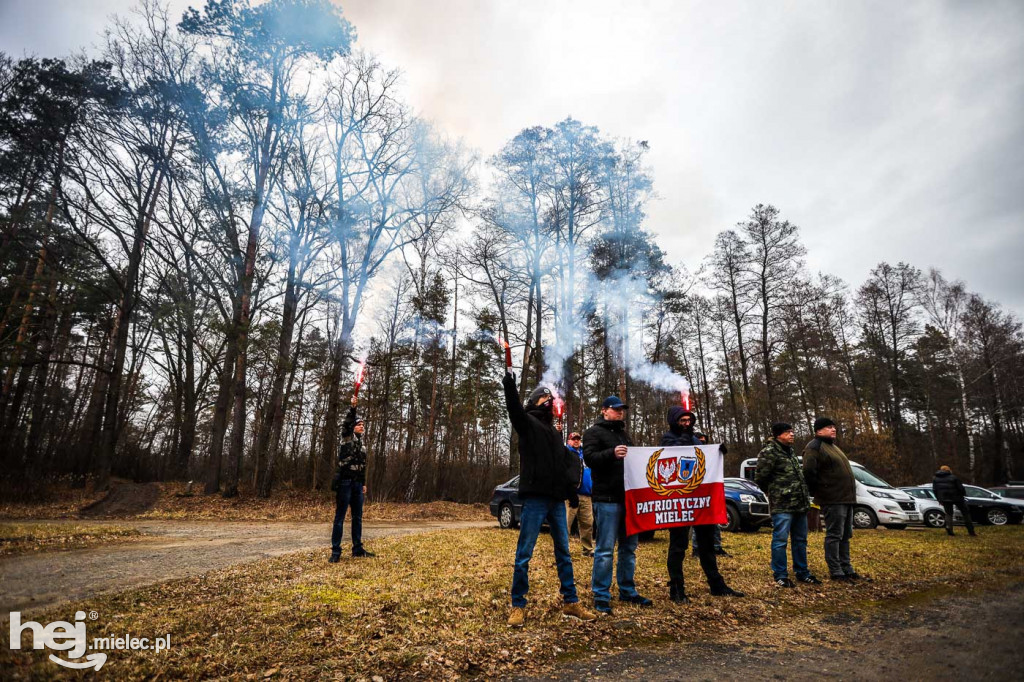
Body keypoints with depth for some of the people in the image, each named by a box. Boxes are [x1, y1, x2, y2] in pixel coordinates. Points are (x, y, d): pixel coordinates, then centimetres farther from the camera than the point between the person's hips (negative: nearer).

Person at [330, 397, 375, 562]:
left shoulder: (362, 444, 18)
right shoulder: (346, 437, 0)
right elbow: (346, 423, -20)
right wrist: (353, 407, -34)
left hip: (357, 483, 7)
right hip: (345, 482, -7)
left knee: (357, 517, 10)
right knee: (340, 517, -3)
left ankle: (357, 549, 17)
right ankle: (335, 551, 0)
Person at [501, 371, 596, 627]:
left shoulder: (554, 431, 20)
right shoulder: (527, 423, 0)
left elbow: (568, 459, 18)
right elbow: (514, 409, -21)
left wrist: (571, 484, 3)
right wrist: (509, 387, -38)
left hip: (557, 500, 7)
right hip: (535, 498, -7)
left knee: (563, 552, 13)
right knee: (524, 554, -2)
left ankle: (570, 602, 24)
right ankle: (518, 606, 8)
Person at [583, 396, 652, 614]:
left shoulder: (623, 433, 22)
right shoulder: (594, 432, -3)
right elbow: (589, 457, -17)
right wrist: (612, 454, -32)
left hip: (628, 497, 8)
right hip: (606, 498, -8)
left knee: (629, 547, 14)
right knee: (605, 549, -6)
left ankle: (627, 591, 25)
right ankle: (601, 596, 2)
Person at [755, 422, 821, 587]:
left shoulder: (790, 451, 15)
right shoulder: (768, 452, -14)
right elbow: (760, 478, -13)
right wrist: (775, 492, 1)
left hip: (800, 504, 9)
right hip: (782, 506, -9)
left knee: (800, 540, 16)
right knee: (780, 540, -2)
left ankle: (802, 573, 29)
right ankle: (780, 576, 8)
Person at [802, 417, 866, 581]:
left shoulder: (832, 446, 20)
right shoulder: (814, 447, -12)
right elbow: (809, 473, -21)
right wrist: (818, 492, -14)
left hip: (846, 499, 10)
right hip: (832, 500, -10)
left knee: (845, 535, 15)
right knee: (834, 535, -5)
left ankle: (846, 569, 24)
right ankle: (835, 572, 1)